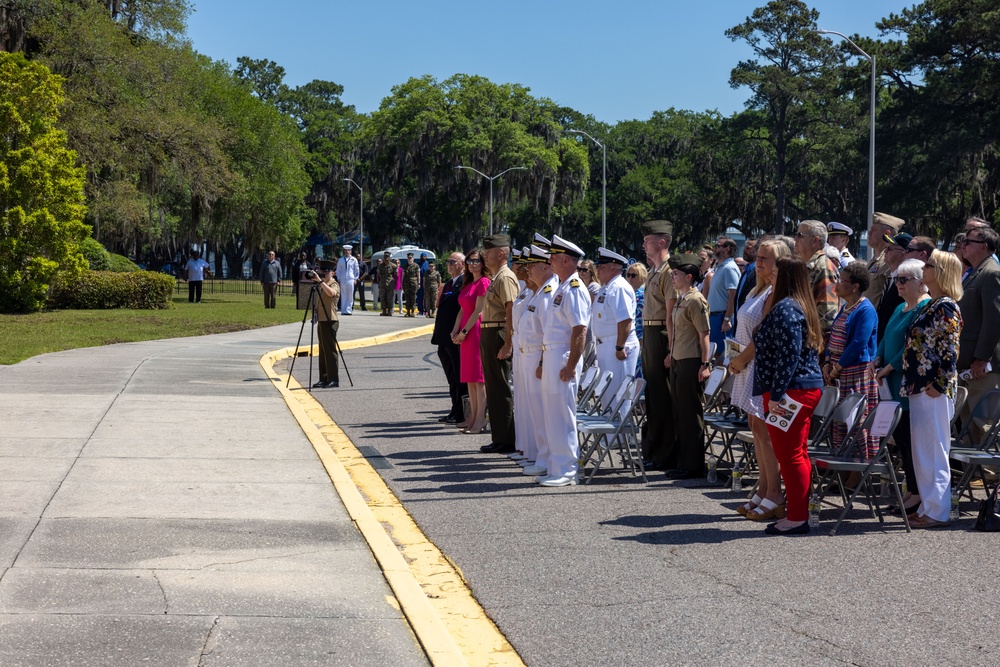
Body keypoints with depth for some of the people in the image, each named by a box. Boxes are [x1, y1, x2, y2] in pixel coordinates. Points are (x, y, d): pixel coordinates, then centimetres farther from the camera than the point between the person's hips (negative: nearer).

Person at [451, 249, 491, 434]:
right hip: (465, 333, 9)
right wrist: (455, 330, 4)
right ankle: (473, 417, 15)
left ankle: (480, 420, -7)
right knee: (469, 377, 10)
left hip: (477, 331, -9)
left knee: (478, 377, -8)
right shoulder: (468, 284, 18)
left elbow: (479, 311, -15)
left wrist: (464, 332, -14)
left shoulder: (484, 282, -10)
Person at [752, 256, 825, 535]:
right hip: (808, 389, 11)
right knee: (797, 454, 15)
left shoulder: (785, 308, -16)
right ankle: (797, 514, 21)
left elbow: (788, 355, -22)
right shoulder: (803, 306, 16)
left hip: (790, 391, -11)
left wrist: (775, 394, -21)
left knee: (790, 455, -5)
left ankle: (796, 518, -2)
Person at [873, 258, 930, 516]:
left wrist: (889, 368, -16)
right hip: (896, 384, 9)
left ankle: (917, 494, 0)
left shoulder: (926, 308, -13)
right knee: (900, 436, 11)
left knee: (911, 437, -6)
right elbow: (887, 338, 22)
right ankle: (911, 490, 19)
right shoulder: (901, 308, 18)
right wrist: (878, 359, 3)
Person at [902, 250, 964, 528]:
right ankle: (928, 506, 21)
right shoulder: (932, 305, 15)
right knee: (922, 450, 14)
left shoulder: (945, 307, -14)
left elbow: (949, 350, -19)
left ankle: (937, 511, 1)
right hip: (920, 387, 10)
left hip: (933, 390, -10)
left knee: (933, 450, -4)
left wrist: (939, 385, -19)